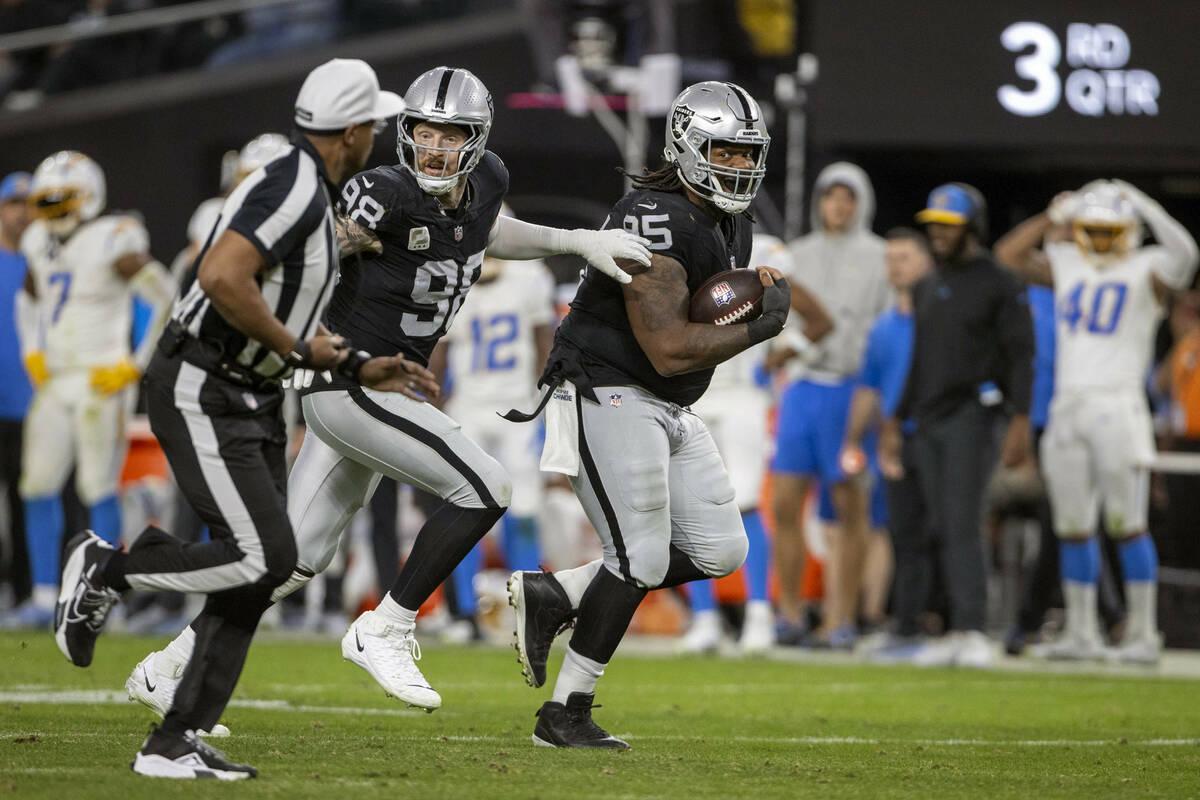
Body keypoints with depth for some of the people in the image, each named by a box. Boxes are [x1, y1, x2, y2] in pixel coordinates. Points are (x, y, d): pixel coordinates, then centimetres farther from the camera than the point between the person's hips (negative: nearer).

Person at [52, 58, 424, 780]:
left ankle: (175, 744, 6)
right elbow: (222, 277, -30)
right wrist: (296, 348, -19)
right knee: (264, 554, -17)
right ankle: (107, 569, 1)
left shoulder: (315, 197, 16)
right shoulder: (294, 186, -17)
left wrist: (360, 367, 14)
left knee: (256, 576, 4)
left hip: (253, 403, 10)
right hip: (201, 395, -10)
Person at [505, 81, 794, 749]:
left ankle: (552, 598, 13)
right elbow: (669, 350, -27)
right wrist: (760, 323, -17)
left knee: (720, 551, 5)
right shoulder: (657, 222, -22)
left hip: (672, 411, 10)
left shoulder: (731, 225, 10)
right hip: (609, 398, -10)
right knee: (642, 558, -13)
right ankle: (566, 713, -2)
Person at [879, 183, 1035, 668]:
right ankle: (959, 633, 6)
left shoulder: (999, 286, -3)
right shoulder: (926, 289, 18)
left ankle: (973, 633, -20)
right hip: (927, 421, 7)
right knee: (940, 531, 3)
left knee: (962, 527, -16)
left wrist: (1020, 423, -15)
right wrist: (896, 422, 20)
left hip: (970, 417, -7)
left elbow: (1020, 356, -7)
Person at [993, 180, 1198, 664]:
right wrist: (1053, 216, 10)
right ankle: (1081, 632, 15)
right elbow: (1008, 255, 18)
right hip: (1067, 406, 5)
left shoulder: (1147, 271, -1)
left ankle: (1142, 633, -2)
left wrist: (1143, 206, -15)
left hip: (1118, 405, -5)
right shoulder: (1066, 266, 14)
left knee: (1126, 524, -7)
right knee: (1072, 527, 8)